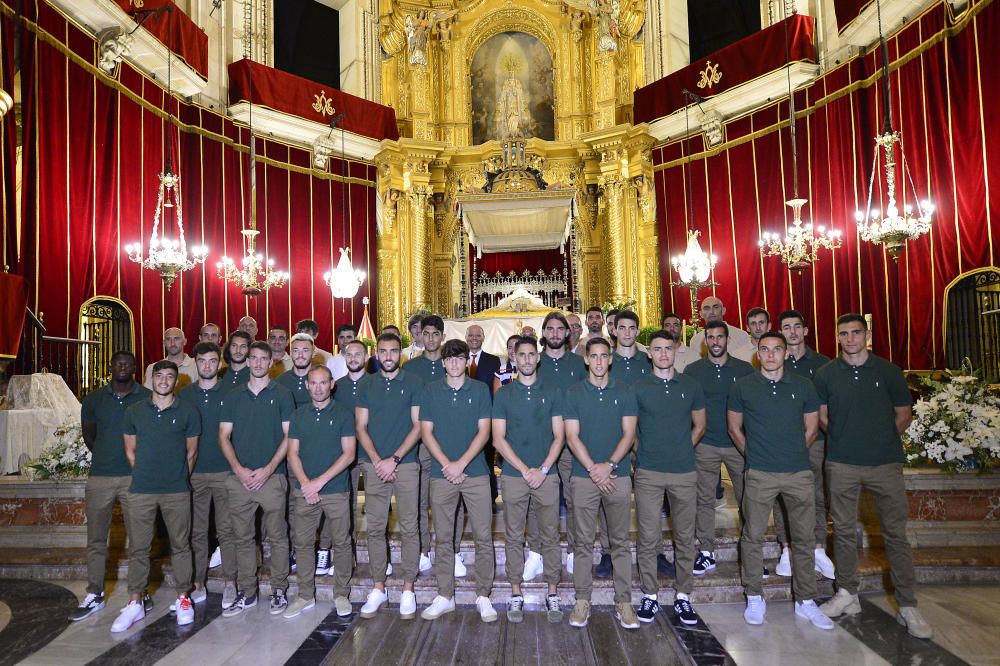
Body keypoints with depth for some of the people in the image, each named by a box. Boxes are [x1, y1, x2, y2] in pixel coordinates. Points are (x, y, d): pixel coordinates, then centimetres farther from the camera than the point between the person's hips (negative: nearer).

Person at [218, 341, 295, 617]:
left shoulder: (281, 395, 3)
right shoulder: (233, 397, 11)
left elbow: (289, 436, -2)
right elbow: (224, 436, 8)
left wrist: (268, 469, -11)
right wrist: (238, 468, -6)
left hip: (272, 477, -3)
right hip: (239, 478, 3)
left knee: (277, 537, 2)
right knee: (243, 538, 9)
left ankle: (279, 590, 15)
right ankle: (246, 593, 21)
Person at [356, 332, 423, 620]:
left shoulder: (413, 383, 1)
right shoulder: (367, 385, 10)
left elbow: (418, 426, -3)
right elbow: (361, 427, 7)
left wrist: (394, 459, -10)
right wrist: (377, 461, -6)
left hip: (406, 464, -2)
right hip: (374, 465, 3)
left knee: (409, 528, 2)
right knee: (375, 528, 6)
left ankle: (407, 589, 13)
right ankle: (378, 587, 19)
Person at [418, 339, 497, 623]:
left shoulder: (480, 390, 3)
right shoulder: (430, 391, 6)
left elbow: (483, 432, -2)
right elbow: (426, 432, 2)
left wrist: (461, 464, -12)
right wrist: (446, 465, -9)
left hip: (475, 473, -1)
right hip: (441, 475, 1)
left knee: (483, 537, 1)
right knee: (443, 538, 8)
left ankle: (483, 596, 15)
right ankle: (444, 596, 21)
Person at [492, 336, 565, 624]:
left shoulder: (552, 393, 6)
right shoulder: (503, 395, 4)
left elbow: (558, 436, 3)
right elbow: (499, 439, -1)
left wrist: (543, 470, -9)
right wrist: (525, 470, -8)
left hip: (546, 475, 0)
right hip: (514, 476, 0)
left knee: (550, 537, 5)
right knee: (514, 538, 6)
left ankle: (552, 594, 17)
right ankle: (516, 595, 17)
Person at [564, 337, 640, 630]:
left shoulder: (624, 392, 5)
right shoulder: (574, 393, 3)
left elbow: (628, 434, 0)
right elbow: (572, 437, -2)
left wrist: (609, 465, -13)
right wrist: (593, 469, -12)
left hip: (617, 476, 1)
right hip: (584, 477, -1)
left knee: (620, 541, 6)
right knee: (584, 542, 6)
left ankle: (624, 601, 16)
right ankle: (582, 600, 16)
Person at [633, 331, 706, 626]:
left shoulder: (691, 386, 7)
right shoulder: (638, 387, 0)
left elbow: (699, 426, 16)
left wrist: (682, 450, 8)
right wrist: (641, 453, 0)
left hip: (684, 472, 2)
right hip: (648, 472, -2)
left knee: (685, 537, 8)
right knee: (648, 538, 2)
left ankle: (683, 596, 21)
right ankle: (650, 595, 15)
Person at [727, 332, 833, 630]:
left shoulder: (803, 386, 5)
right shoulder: (742, 387, 0)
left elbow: (811, 428, 12)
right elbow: (735, 429, 7)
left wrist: (794, 455, 11)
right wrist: (754, 456, 7)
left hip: (799, 473, 2)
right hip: (759, 475, -2)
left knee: (803, 538, 9)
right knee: (753, 536, 3)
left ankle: (805, 601, 23)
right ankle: (754, 598, 18)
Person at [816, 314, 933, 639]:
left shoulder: (889, 371, 2)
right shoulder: (826, 374, 3)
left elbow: (904, 415, 10)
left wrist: (880, 438, 5)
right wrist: (844, 438, 5)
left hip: (885, 462, 0)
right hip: (842, 464, 1)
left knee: (895, 532, 2)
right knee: (843, 530, 8)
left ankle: (908, 606, 12)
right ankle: (847, 595, 21)